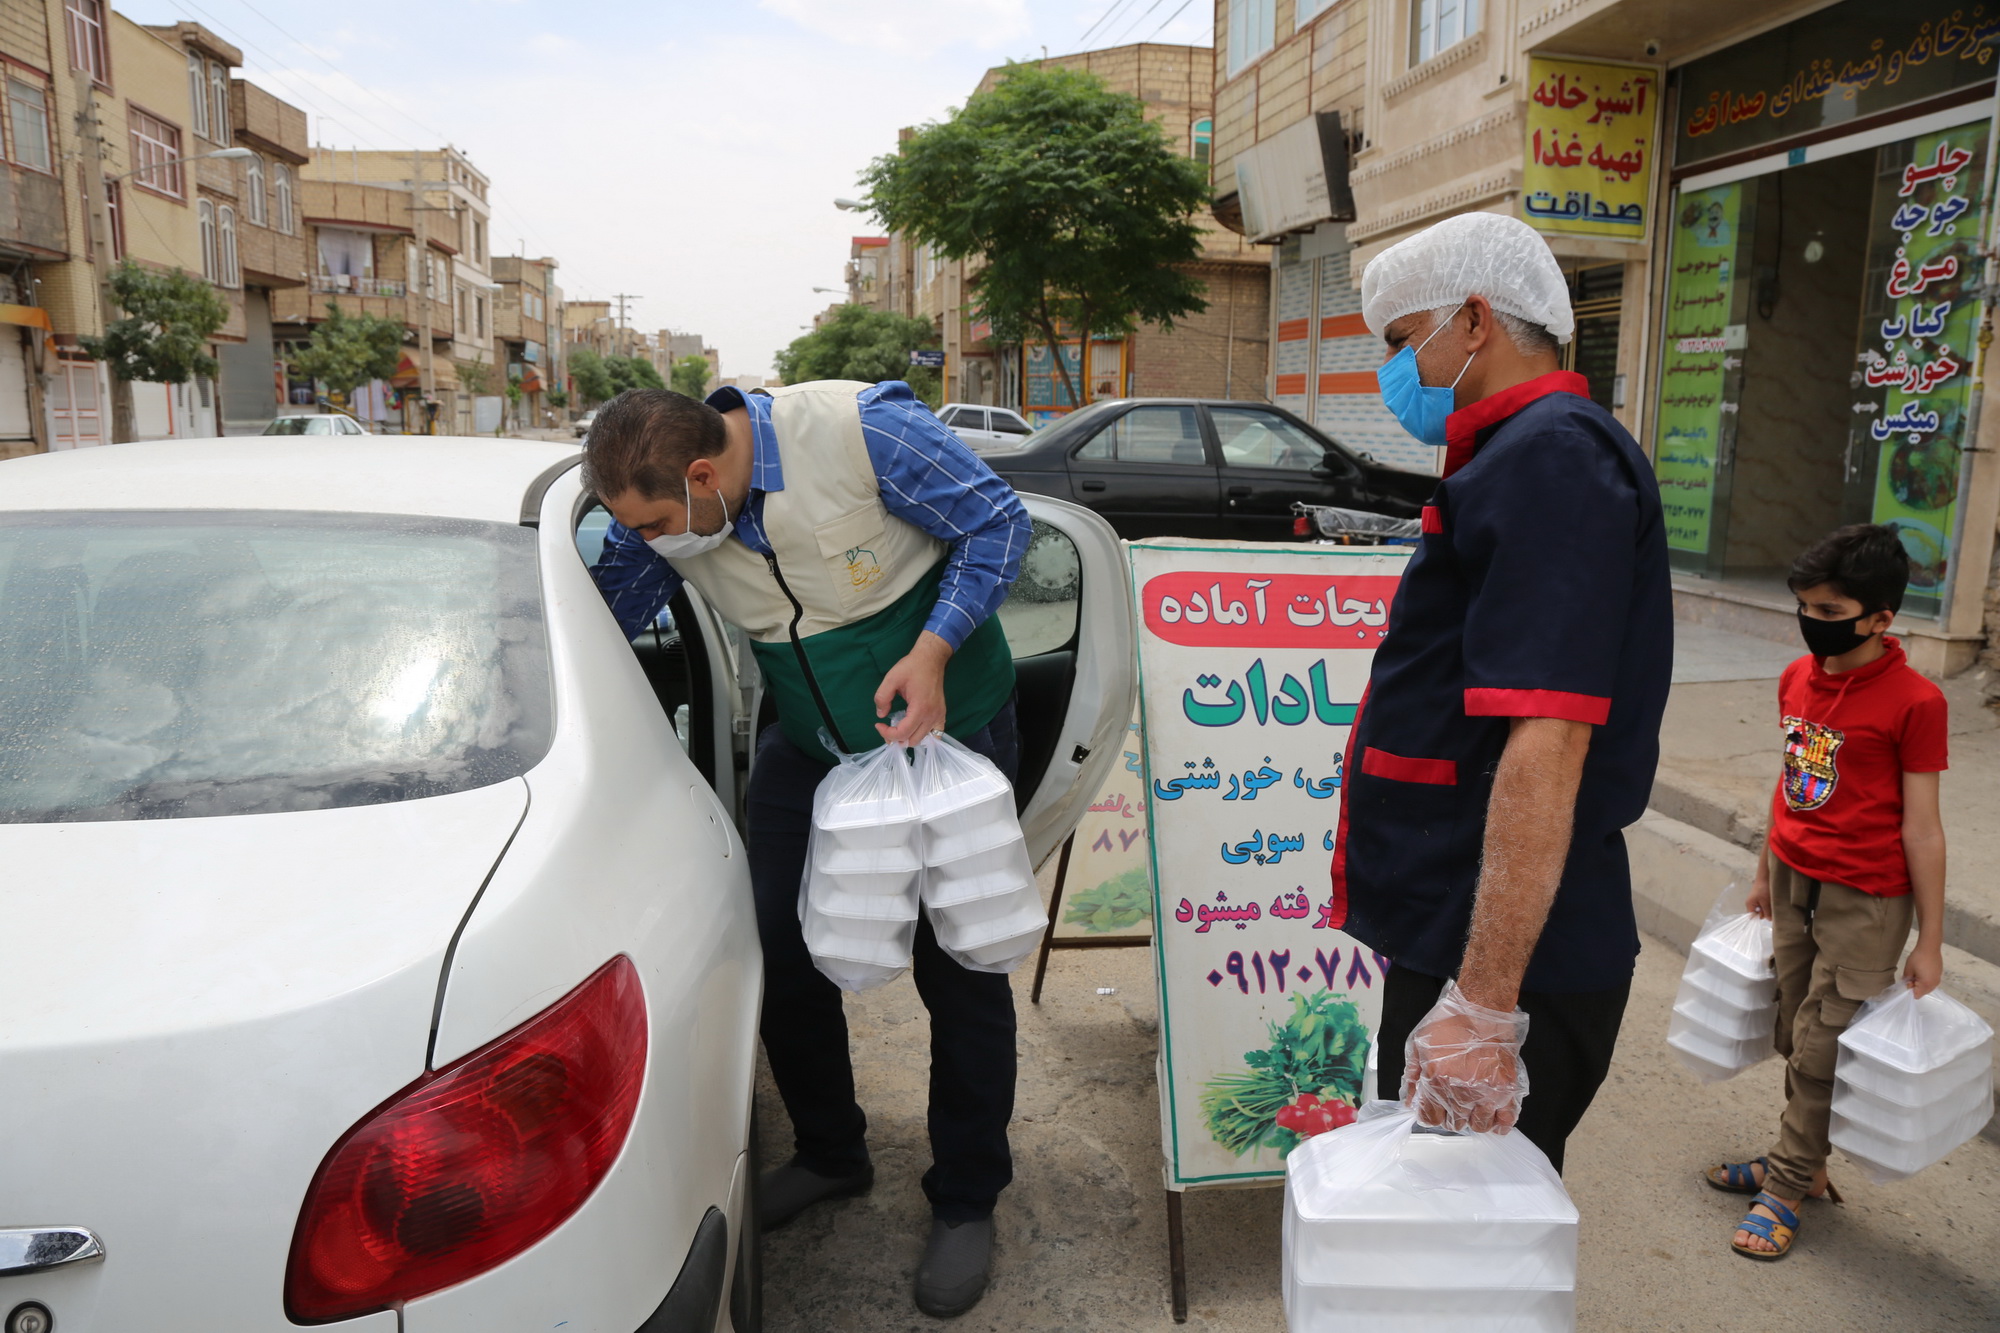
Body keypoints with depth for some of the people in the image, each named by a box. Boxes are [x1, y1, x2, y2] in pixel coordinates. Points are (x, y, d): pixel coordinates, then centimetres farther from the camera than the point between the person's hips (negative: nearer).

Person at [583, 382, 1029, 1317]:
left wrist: (932, 651, -27)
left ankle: (965, 1203, 23)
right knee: (780, 955, 6)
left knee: (957, 968, 2)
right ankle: (829, 1155, 32)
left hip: (945, 727, -5)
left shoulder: (862, 429, -27)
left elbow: (997, 522, -18)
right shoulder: (658, 516, -10)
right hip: (809, 747, 5)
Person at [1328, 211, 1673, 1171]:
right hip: (1453, 943, 10)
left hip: (1503, 965, -10)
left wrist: (1484, 1004, -28)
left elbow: (1547, 739, -27)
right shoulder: (1530, 456, 18)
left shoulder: (1554, 458, -16)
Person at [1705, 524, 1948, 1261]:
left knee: (1822, 1049, 3)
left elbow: (1921, 827, -13)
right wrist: (1765, 871, 21)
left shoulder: (1913, 701, -16)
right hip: (1794, 880, 6)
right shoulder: (1798, 677, 3)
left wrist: (1929, 941, -9)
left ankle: (1785, 1189, 18)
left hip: (1865, 900, -6)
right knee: (1796, 1036, 14)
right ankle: (1802, 1163, 31)